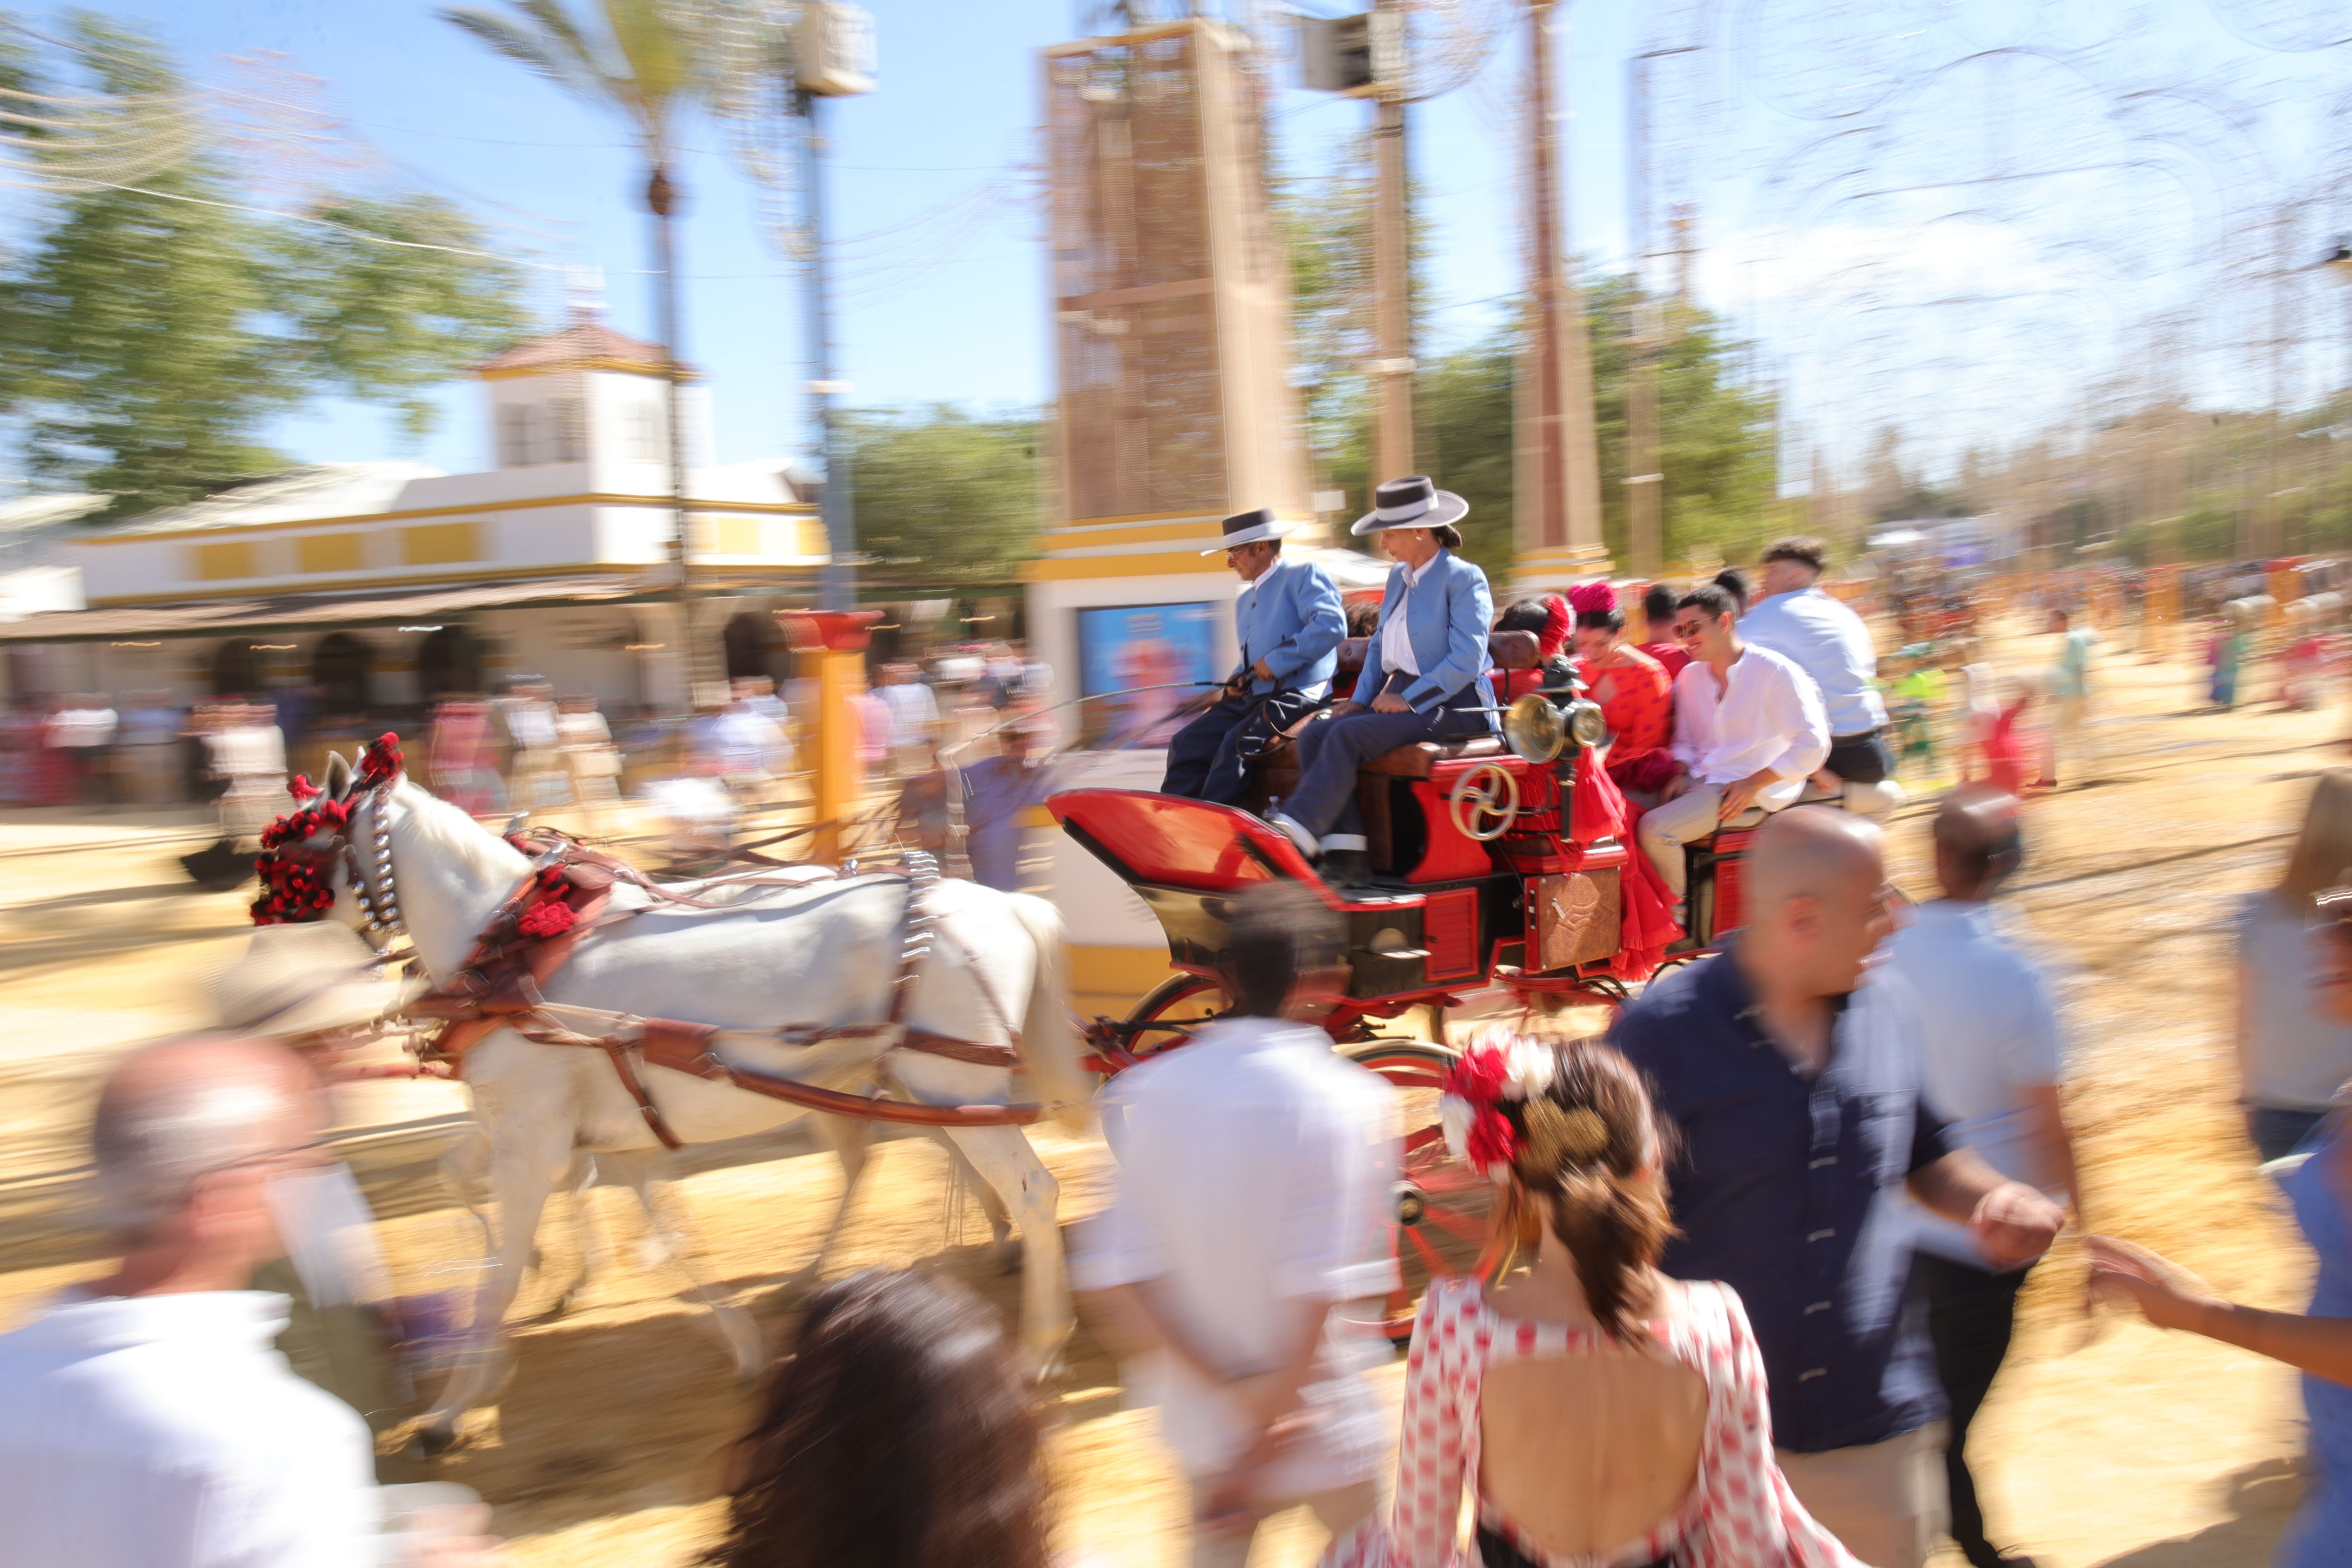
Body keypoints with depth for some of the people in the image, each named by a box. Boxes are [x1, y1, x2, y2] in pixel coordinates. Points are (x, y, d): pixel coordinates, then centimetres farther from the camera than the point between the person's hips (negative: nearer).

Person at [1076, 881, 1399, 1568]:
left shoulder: (1147, 1090, -9)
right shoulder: (1348, 1100, -20)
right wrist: (1270, 1412, -13)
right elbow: (1320, 1292, -23)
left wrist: (1230, 1390, -11)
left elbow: (1112, 1280, -12)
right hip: (1326, 1429, -3)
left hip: (1202, 1423, 4)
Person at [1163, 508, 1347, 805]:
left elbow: (1331, 625, -19)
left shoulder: (1303, 575, -2)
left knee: (1237, 742, -30)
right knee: (1186, 743, -9)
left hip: (1296, 694, -9)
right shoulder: (1244, 601, 26)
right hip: (1251, 697, 9)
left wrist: (1276, 661, -17)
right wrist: (1239, 678, 10)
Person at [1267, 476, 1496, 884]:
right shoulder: (1399, 577, 17)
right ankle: (1346, 853, -20)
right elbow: (1380, 646, 24)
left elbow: (1467, 660, -16)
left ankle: (1298, 828, -31)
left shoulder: (1464, 578, -8)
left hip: (1454, 706, -8)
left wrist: (1409, 699, -19)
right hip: (1403, 699, 8)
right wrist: (1361, 698, 8)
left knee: (1349, 735, -29)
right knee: (1313, 735, -14)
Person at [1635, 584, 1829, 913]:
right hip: (1701, 780, 7)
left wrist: (1753, 785, -16)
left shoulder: (1774, 672, -9)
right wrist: (1680, 775, -1)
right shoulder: (1690, 676, 12)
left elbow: (1813, 744, -12)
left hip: (1750, 790, -7)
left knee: (1655, 828, -26)